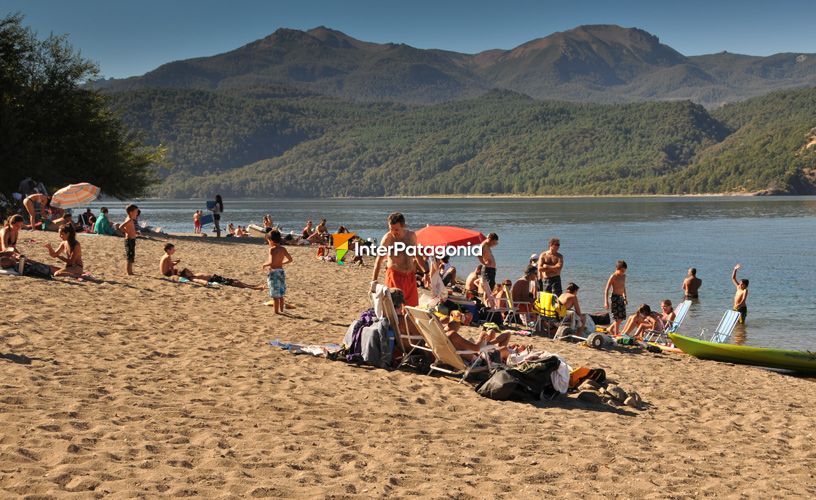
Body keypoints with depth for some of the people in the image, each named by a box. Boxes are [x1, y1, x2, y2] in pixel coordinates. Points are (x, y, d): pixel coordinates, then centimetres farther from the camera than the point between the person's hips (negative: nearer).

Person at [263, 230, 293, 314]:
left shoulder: (272, 249, -15)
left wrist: (265, 264, -8)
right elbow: (290, 259, 12)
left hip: (273, 272, -7)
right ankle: (281, 310, 27)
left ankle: (276, 311, 4)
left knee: (275, 295, 0)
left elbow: (271, 262, -26)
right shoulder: (283, 249, 4)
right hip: (281, 271, 7)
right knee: (280, 294, 19)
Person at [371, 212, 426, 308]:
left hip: (410, 276, 5)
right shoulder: (388, 238, -13)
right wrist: (374, 281, -27)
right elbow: (379, 260, -18)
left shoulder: (412, 235, 2)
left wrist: (425, 272, 17)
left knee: (411, 306, 8)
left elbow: (417, 255, 17)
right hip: (395, 275, -5)